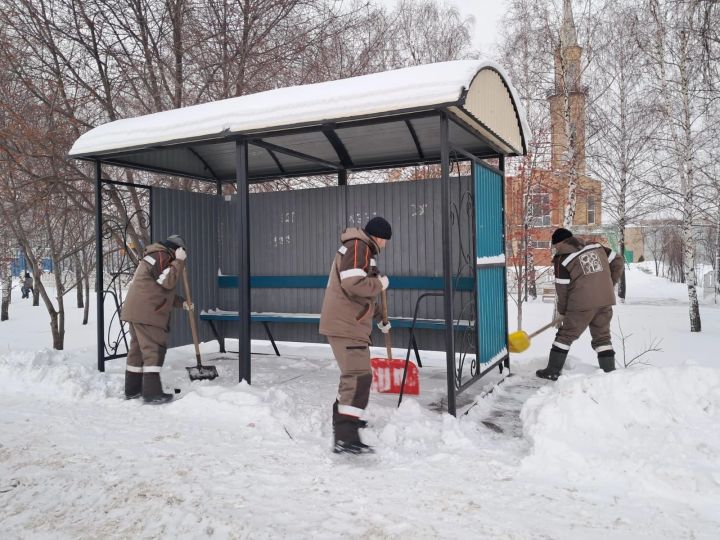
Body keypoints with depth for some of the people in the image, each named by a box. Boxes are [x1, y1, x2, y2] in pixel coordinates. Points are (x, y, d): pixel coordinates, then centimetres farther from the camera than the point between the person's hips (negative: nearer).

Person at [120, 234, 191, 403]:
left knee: (138, 348, 14)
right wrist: (179, 261, -11)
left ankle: (132, 390, 21)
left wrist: (181, 302, 21)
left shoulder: (154, 257, 27)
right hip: (146, 313, -11)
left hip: (136, 311, 11)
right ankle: (152, 393, -10)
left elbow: (163, 292, 29)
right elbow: (168, 282, -17)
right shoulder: (161, 256, -8)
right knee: (154, 349, -9)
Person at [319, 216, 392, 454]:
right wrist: (380, 283, -10)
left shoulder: (363, 250, 23)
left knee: (353, 374, 23)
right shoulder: (358, 246, -10)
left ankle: (343, 417, 39)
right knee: (359, 377, -16)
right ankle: (345, 437, -18)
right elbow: (353, 284, -25)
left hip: (348, 323, 11)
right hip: (345, 325, -11)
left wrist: (380, 317, 34)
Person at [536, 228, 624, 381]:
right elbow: (617, 262, 14)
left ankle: (552, 371, 11)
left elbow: (562, 289, 0)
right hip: (606, 300, 5)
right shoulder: (596, 246, 11)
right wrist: (609, 285, 23)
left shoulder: (562, 259, -3)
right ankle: (610, 371, 16)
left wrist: (562, 311, 13)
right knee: (602, 336, 16)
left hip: (582, 303, -5)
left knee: (565, 335, 7)